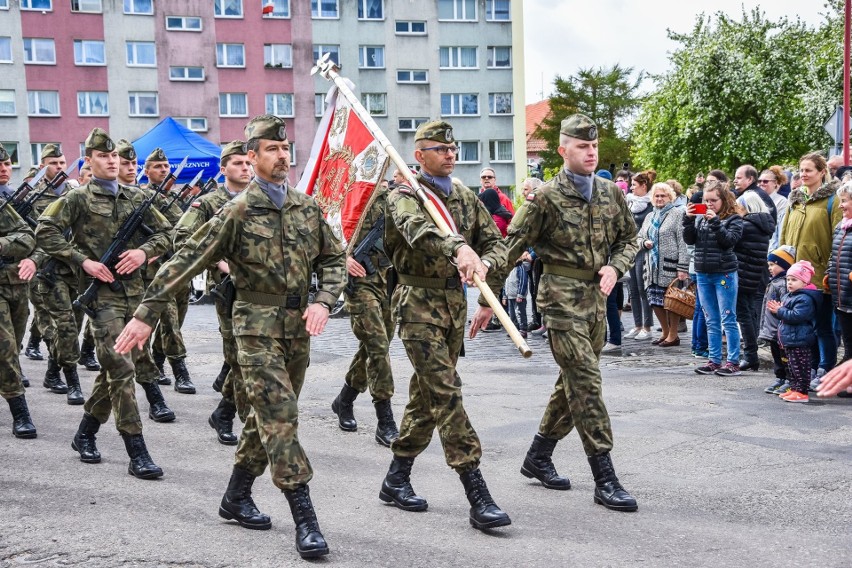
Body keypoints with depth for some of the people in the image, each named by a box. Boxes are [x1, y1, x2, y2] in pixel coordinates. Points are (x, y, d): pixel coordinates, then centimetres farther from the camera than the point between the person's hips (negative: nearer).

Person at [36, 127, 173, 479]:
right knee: (121, 369, -11)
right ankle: (137, 453, -9)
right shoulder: (78, 199, -1)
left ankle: (85, 433, 32)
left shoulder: (136, 198, 12)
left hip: (134, 291, 5)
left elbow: (165, 233, 14)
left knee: (113, 369, 13)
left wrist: (145, 251, -6)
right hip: (102, 292, -5)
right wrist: (82, 260, -14)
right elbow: (44, 232, -7)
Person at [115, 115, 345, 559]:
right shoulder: (238, 212, -8)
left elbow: (333, 259, 12)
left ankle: (236, 497, 32)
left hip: (298, 327, 6)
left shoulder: (307, 207, 7)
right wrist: (145, 315, -13)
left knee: (269, 417, 15)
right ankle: (305, 521, -8)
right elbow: (185, 262, -10)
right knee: (280, 417, -10)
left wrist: (323, 302, -6)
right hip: (258, 327, -6)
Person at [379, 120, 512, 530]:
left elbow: (496, 242, 8)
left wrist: (483, 263, -17)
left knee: (427, 393, 13)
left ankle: (396, 479, 28)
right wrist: (459, 248, -50)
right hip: (419, 302, -7)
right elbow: (419, 229, -30)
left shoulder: (466, 198, 13)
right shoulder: (405, 196, -7)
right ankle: (478, 496, -13)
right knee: (446, 392, -13)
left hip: (456, 302, 7)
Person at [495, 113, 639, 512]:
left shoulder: (611, 193, 8)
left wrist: (615, 267, -4)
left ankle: (538, 457, 31)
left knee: (574, 382, 14)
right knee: (586, 382, -10)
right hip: (561, 296, -7)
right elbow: (510, 249, -8)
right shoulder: (545, 198, -9)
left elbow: (629, 239, 18)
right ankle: (605, 480, -4)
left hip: (596, 297, 7)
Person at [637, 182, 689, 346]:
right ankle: (666, 332, 22)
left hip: (670, 266, -7)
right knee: (654, 300, 7)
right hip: (653, 266, 7)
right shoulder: (650, 217, 19)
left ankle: (673, 335, 9)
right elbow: (639, 237, 26)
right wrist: (644, 242, 0)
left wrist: (683, 267, -17)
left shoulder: (677, 213, -3)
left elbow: (683, 242, -10)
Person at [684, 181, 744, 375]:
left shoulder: (733, 218, -2)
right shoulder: (699, 217, 10)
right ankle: (714, 360, 16)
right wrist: (688, 219, -7)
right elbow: (689, 240, 4)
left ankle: (733, 362, 2)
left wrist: (715, 221, -19)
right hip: (703, 274, 5)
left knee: (728, 320, -2)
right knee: (711, 321, 10)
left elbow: (729, 240, -15)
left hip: (724, 274, -5)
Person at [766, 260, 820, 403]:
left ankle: (801, 392, -2)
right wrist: (777, 310, 4)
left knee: (799, 367, -6)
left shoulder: (805, 299, -16)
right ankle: (794, 389, 24)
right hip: (788, 340, 10)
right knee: (790, 366, 16)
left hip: (799, 341, -10)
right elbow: (784, 315, 26)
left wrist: (780, 310, -18)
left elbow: (797, 316, -26)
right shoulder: (787, 296, 16)